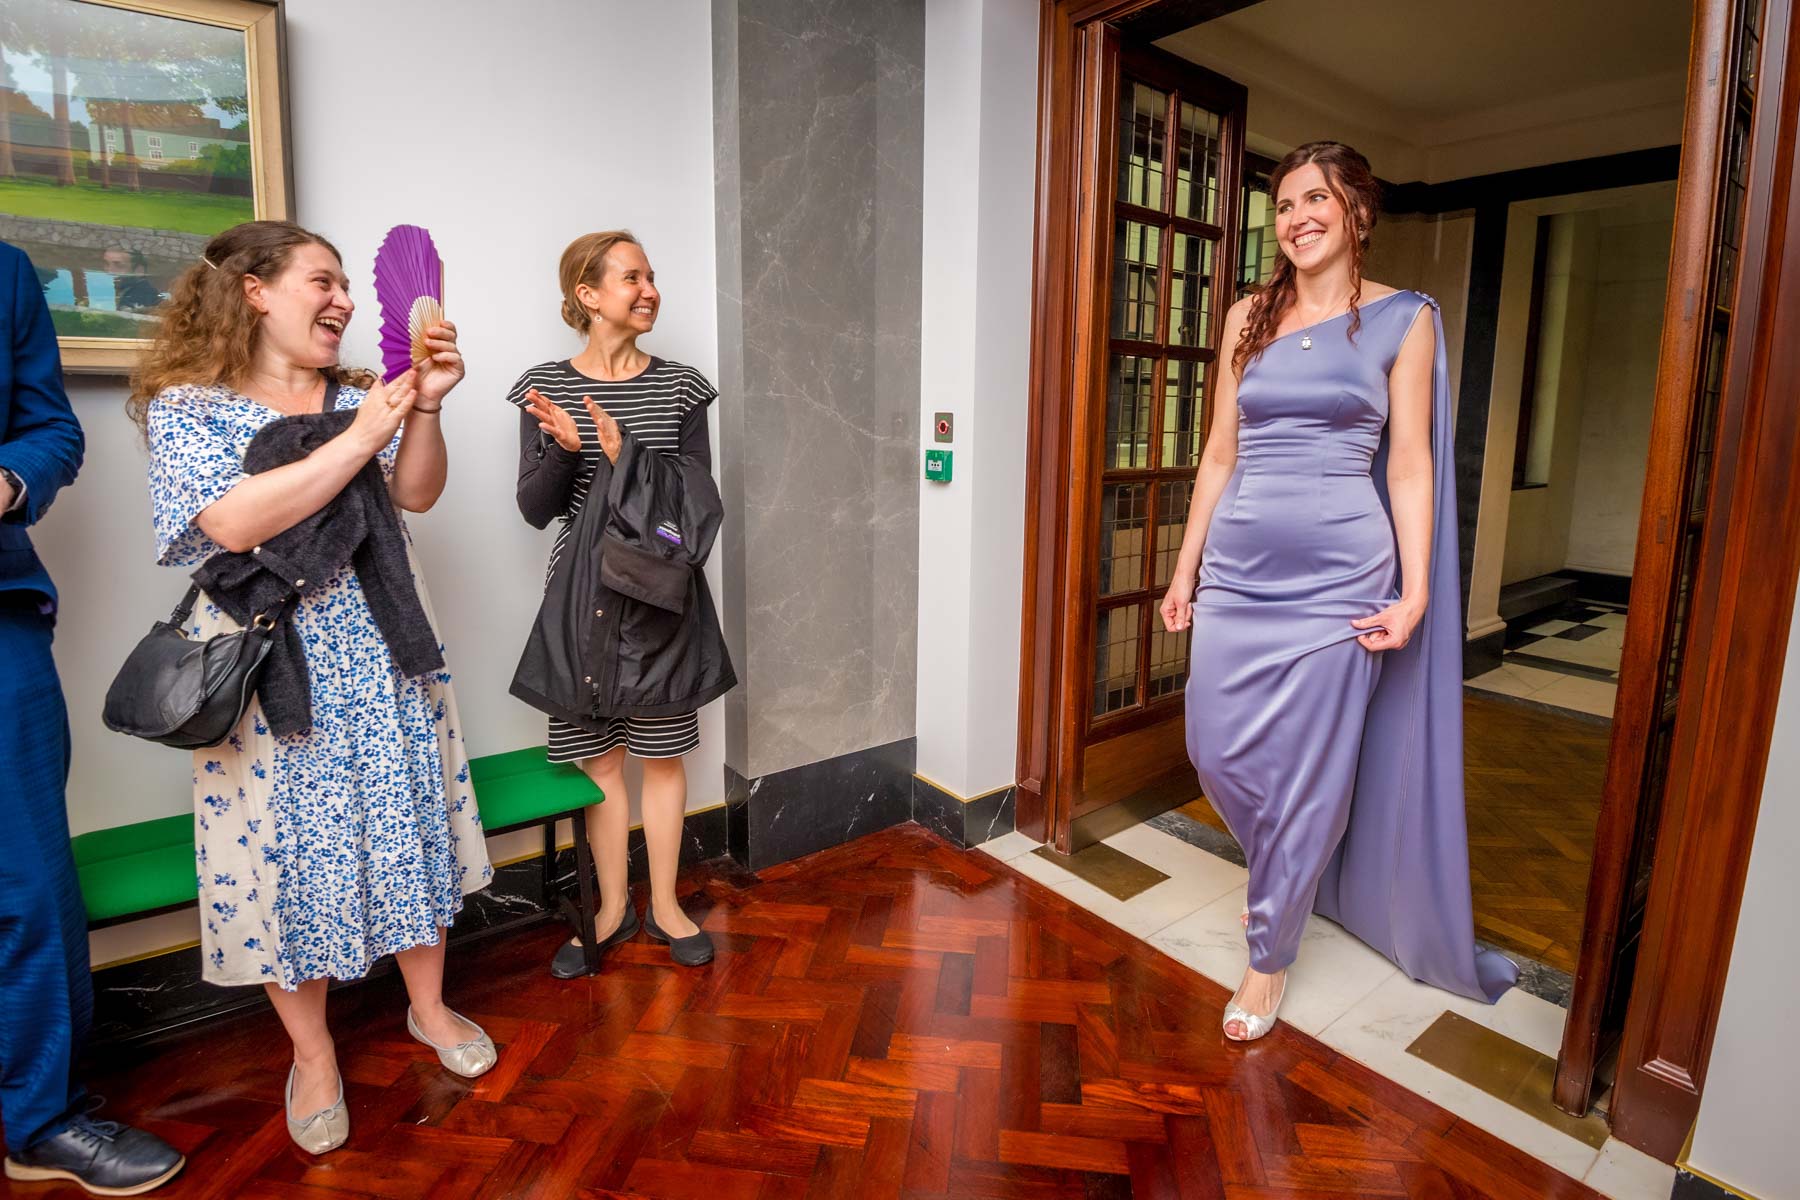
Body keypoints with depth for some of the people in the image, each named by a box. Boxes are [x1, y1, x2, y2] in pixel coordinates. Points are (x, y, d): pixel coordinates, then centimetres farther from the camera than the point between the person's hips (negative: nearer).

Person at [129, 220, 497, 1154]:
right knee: (290, 845, 6)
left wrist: (424, 410, -17)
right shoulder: (187, 406, -4)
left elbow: (415, 496, -1)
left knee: (409, 821, 10)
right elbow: (234, 523, -20)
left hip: (381, 655, 4)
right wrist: (359, 437, -21)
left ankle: (429, 1006, 31)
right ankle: (311, 1053, 29)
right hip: (271, 670, -3)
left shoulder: (356, 397, 10)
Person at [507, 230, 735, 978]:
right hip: (582, 595, 1)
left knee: (661, 753, 8)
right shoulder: (543, 387, 1)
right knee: (597, 755, 10)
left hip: (660, 595, 0)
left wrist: (626, 458, -17)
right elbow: (535, 509, -1)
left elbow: (699, 501, -2)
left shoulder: (680, 387, 1)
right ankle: (613, 909, 28)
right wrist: (565, 449, -20)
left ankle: (664, 904, 26)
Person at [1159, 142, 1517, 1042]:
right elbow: (1221, 453, 12)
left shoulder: (1404, 319, 3)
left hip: (1337, 576, -3)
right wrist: (1185, 568, 10)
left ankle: (1270, 955, 22)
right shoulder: (1248, 317, 12)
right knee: (1216, 749, 8)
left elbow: (1410, 465, 0)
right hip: (1237, 567, 4)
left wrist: (1415, 592, -8)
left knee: (1305, 771, 2)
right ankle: (1284, 872, 41)